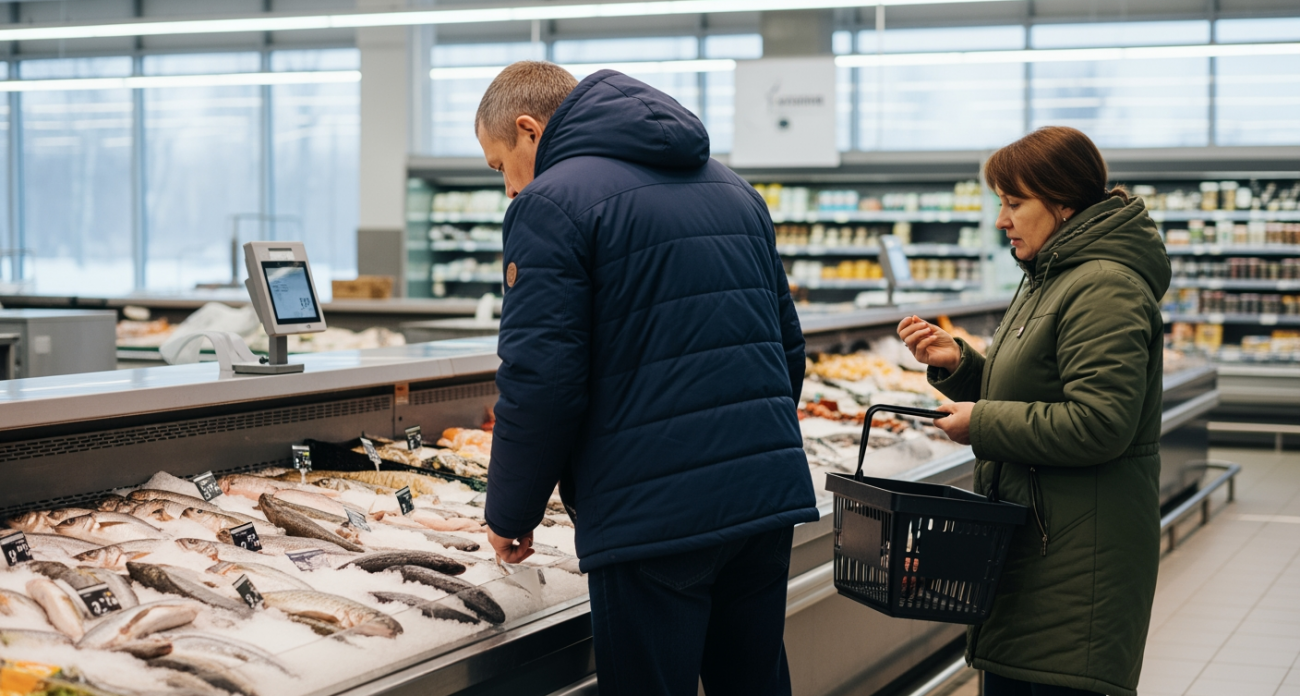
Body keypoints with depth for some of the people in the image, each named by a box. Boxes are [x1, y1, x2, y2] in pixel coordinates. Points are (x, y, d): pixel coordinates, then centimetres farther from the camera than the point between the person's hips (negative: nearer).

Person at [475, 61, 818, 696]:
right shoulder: (733, 190, 17)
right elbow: (787, 348, 21)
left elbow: (540, 382, -14)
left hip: (654, 517, -8)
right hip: (770, 496, 8)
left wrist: (510, 513, -1)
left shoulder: (551, 204, -7)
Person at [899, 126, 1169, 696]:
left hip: (1080, 551, -10)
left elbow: (1099, 424, -24)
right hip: (1027, 534, 10)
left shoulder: (1104, 289, -16)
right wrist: (956, 364, 5)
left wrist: (982, 424, -17)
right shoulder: (1046, 280, 16)